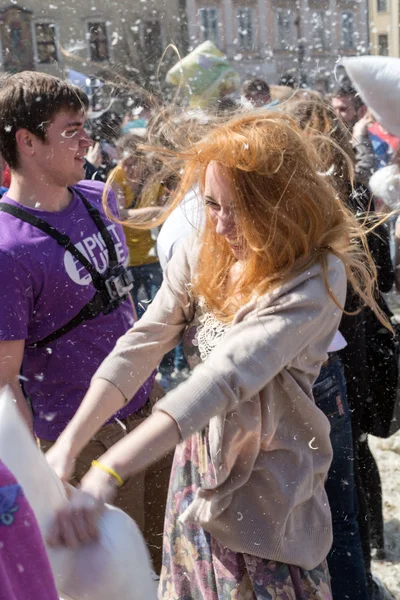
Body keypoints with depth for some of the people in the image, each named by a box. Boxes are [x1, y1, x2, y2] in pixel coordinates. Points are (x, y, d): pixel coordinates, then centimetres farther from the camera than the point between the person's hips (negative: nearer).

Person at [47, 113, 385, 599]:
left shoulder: (316, 280, -24)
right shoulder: (199, 256, -6)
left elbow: (225, 377, -35)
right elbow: (138, 348, -12)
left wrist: (105, 474, -41)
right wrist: (68, 444, -24)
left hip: (268, 482, -5)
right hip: (197, 467, 5)